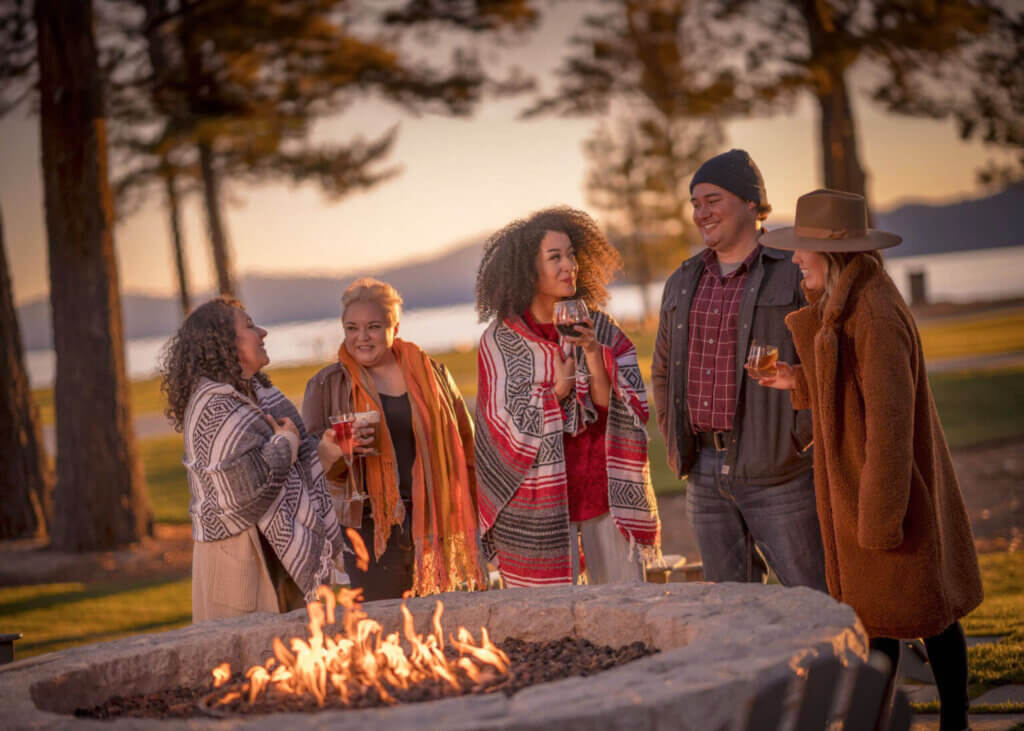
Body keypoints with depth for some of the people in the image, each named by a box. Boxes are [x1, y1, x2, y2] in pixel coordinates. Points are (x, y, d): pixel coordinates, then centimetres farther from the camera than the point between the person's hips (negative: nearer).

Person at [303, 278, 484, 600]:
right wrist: (338, 449, -19)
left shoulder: (431, 373, 11)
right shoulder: (327, 386, 7)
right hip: (370, 528, -2)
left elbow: (465, 445, 15)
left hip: (435, 523, 2)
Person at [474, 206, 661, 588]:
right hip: (540, 505, -3)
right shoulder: (500, 340, -4)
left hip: (606, 493, 3)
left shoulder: (599, 327, 5)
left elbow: (628, 406, -2)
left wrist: (593, 352, -17)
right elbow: (511, 428, -8)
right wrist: (557, 391, -24)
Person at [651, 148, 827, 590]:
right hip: (706, 476, 6)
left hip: (777, 474, -5)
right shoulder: (683, 285, 12)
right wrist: (676, 446, 13)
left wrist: (799, 441, -12)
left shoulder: (794, 277, -6)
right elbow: (663, 372, 22)